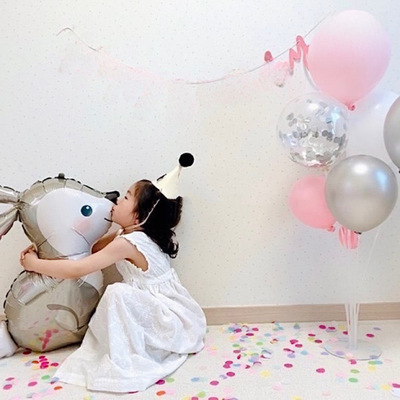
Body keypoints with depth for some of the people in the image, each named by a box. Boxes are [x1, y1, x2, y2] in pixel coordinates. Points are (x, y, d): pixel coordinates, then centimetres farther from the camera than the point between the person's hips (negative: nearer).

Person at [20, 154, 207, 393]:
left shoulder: (128, 243, -23)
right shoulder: (130, 235, 4)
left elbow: (78, 269, -22)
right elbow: (91, 249, 11)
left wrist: (35, 264, -9)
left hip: (169, 318, -9)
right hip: (173, 314, 9)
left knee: (118, 293, -26)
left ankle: (125, 362, -10)